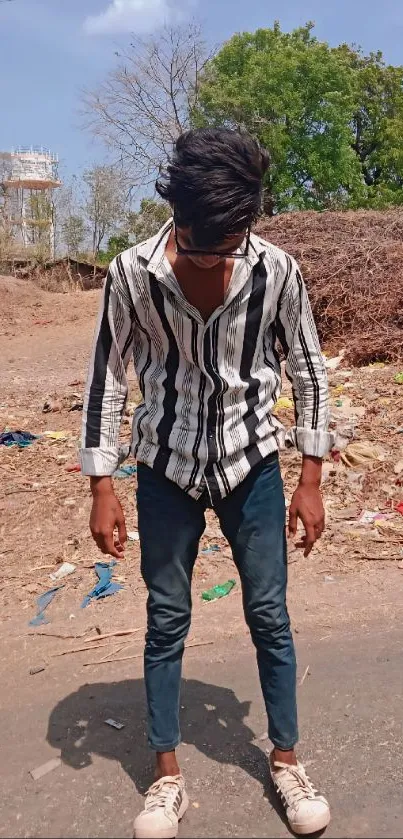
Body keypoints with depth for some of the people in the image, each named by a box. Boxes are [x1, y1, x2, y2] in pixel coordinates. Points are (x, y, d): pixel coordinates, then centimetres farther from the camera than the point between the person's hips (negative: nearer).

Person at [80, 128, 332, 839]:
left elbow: (308, 371, -2)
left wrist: (311, 481, -2)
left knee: (269, 615, 8)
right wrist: (102, 490, -6)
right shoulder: (131, 274, -15)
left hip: (253, 465, 1)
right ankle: (167, 779, 26)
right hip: (167, 469, 0)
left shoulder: (276, 270, -13)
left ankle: (286, 760, 30)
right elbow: (107, 379, -6)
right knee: (166, 620, 8)